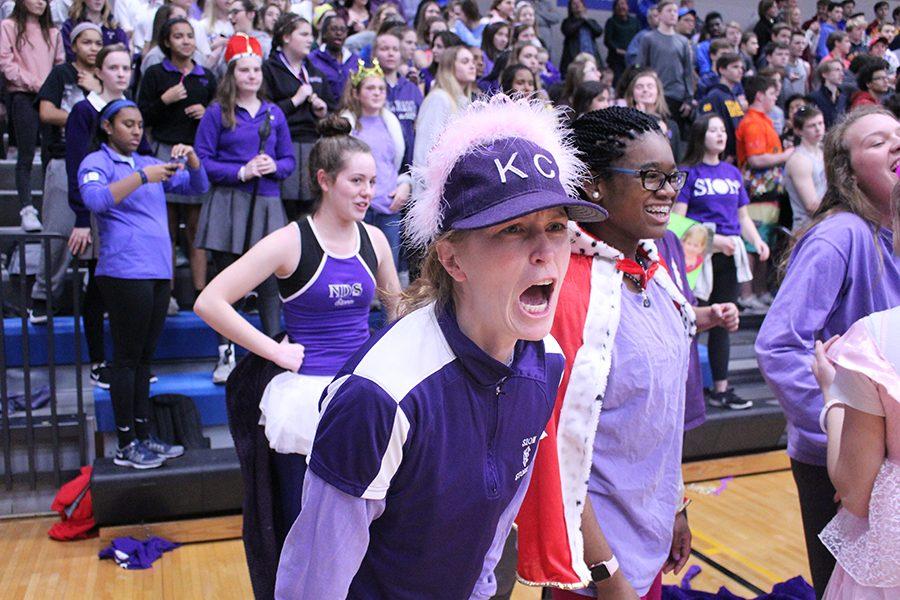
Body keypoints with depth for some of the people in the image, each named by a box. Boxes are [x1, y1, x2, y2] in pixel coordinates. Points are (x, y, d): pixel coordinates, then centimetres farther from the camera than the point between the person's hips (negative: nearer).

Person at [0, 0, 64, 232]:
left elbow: (60, 63, 17)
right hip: (23, 97, -4)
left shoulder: (52, 32, 18)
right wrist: (34, 83, -12)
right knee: (26, 156, -6)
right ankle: (27, 210, -7)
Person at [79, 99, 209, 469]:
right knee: (127, 357, -3)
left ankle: (143, 436, 17)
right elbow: (96, 199, -17)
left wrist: (189, 157, 0)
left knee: (144, 358, 10)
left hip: (159, 271, 7)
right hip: (125, 272, -7)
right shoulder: (97, 163, 2)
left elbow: (197, 186, 19)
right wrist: (143, 177, -22)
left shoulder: (149, 163, 21)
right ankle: (126, 445, 4)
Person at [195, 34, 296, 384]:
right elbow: (203, 161, -2)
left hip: (267, 204, 2)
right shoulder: (217, 113, 3)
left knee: (270, 281, 2)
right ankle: (226, 355, 14)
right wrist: (241, 171, -13)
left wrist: (274, 167, -7)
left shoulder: (274, 114, 12)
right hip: (228, 204, -2)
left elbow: (289, 160, 14)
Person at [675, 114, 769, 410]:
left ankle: (720, 388, 19)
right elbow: (678, 219, -10)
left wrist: (757, 241, 1)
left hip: (730, 255, 6)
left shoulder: (733, 172, 16)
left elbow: (743, 216, 19)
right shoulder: (689, 172, -2)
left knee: (723, 321, 11)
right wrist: (713, 239, -18)